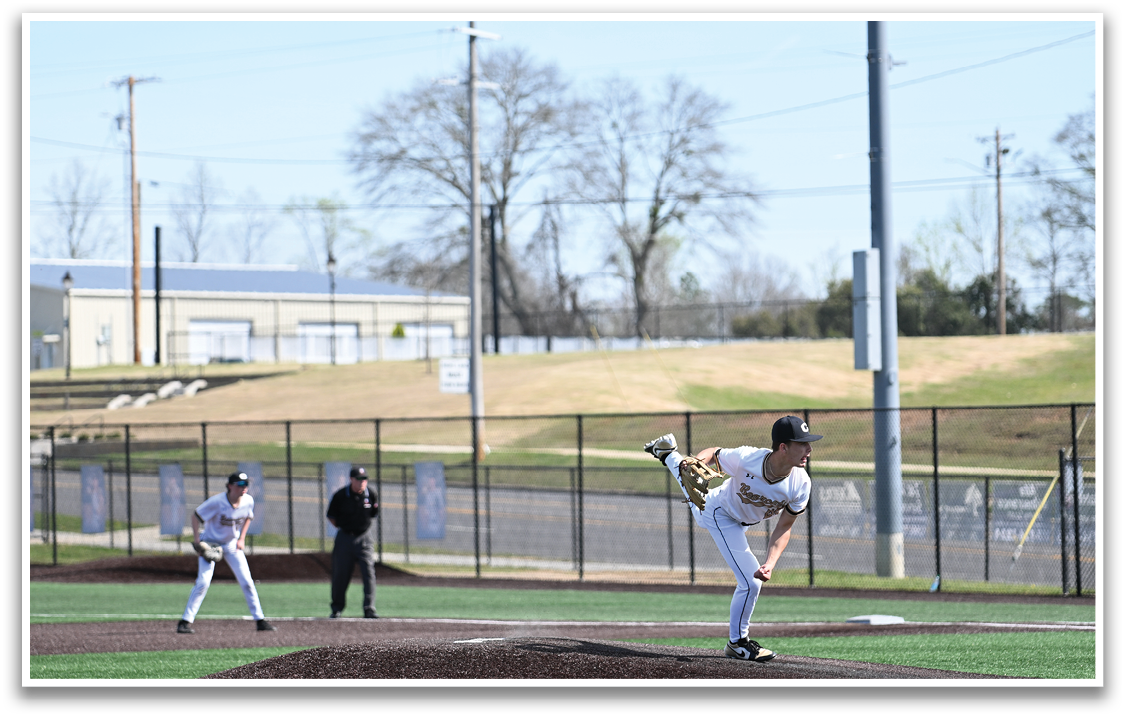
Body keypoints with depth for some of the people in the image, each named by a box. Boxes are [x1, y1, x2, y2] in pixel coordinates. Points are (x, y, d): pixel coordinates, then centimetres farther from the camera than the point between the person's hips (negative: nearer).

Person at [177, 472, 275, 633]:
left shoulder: (248, 501, -12)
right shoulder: (217, 502, -27)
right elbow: (195, 517, -17)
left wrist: (241, 538, 3)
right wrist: (197, 541, -20)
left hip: (232, 545, 5)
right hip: (210, 543, -5)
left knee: (247, 582, 0)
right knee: (203, 582, -16)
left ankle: (260, 620, 8)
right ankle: (185, 621, -11)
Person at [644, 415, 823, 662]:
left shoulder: (800, 485, -31)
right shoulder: (746, 458, -41)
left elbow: (783, 528, -20)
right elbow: (712, 454, -19)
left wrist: (770, 563, -34)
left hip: (743, 520, 5)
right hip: (721, 516, -5)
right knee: (751, 582, -14)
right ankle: (737, 643, 11)